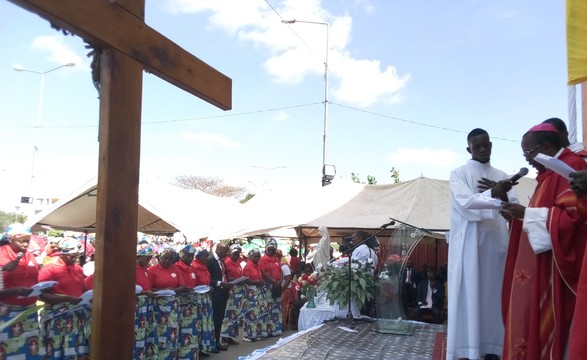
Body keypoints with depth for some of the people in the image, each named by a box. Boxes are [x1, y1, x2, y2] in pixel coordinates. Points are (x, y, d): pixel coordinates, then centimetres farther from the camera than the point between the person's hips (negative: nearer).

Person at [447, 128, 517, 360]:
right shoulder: (459, 174, 3)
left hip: (496, 243, 4)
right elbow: (466, 204, -14)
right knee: (468, 296, -5)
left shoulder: (501, 176, 16)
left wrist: (502, 194, -12)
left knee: (493, 295, 5)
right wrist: (492, 193, -29)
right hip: (468, 244, -4)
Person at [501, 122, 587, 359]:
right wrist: (520, 216, 9)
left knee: (545, 322, -6)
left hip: (553, 266, -10)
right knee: (532, 320, 10)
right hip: (539, 266, 10)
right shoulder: (550, 172, 19)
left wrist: (526, 214, -17)